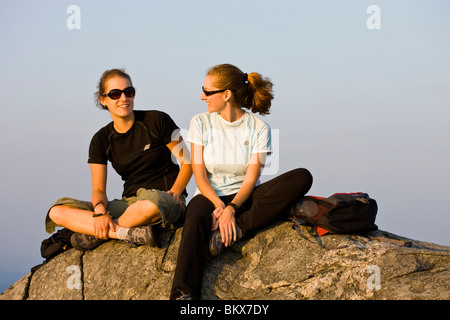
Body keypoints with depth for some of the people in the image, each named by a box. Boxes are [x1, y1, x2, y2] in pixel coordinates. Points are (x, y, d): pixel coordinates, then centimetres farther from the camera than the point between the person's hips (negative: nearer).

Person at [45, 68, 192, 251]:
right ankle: (132, 233, -28)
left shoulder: (157, 121, -2)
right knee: (57, 212, -14)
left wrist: (174, 193, -15)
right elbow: (98, 189, 3)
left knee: (151, 204, -44)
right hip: (129, 203, 4)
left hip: (167, 203, -4)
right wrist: (100, 211, -19)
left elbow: (187, 162, 1)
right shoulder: (101, 140, 7)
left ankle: (97, 235, -17)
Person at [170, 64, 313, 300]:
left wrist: (231, 209, -26)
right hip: (210, 195, -1)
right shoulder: (200, 123, 4)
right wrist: (219, 205, -21)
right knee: (195, 220, -39)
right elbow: (199, 175, -3)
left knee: (302, 177, -24)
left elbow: (251, 179, -9)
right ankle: (183, 294, -52)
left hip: (244, 197, 1)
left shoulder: (259, 128, 0)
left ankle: (236, 230, -32)